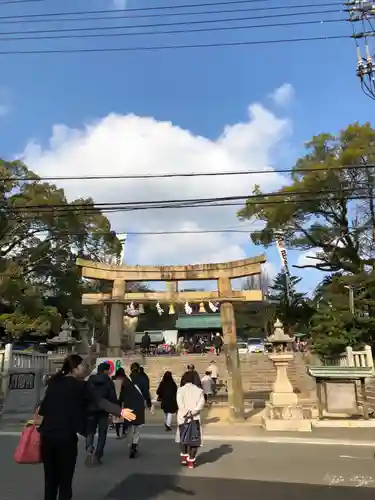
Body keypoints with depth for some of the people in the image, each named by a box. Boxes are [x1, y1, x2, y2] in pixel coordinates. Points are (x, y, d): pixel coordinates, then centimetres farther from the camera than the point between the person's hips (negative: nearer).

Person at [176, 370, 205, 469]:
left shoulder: (180, 390, -2)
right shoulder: (199, 390, 1)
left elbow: (179, 403, -16)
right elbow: (201, 403, -12)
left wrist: (186, 412, -17)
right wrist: (193, 412, -15)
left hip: (183, 417, 0)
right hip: (195, 418, 0)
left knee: (183, 437, 20)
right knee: (194, 439, 9)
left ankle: (184, 457, 18)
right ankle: (191, 461, 9)